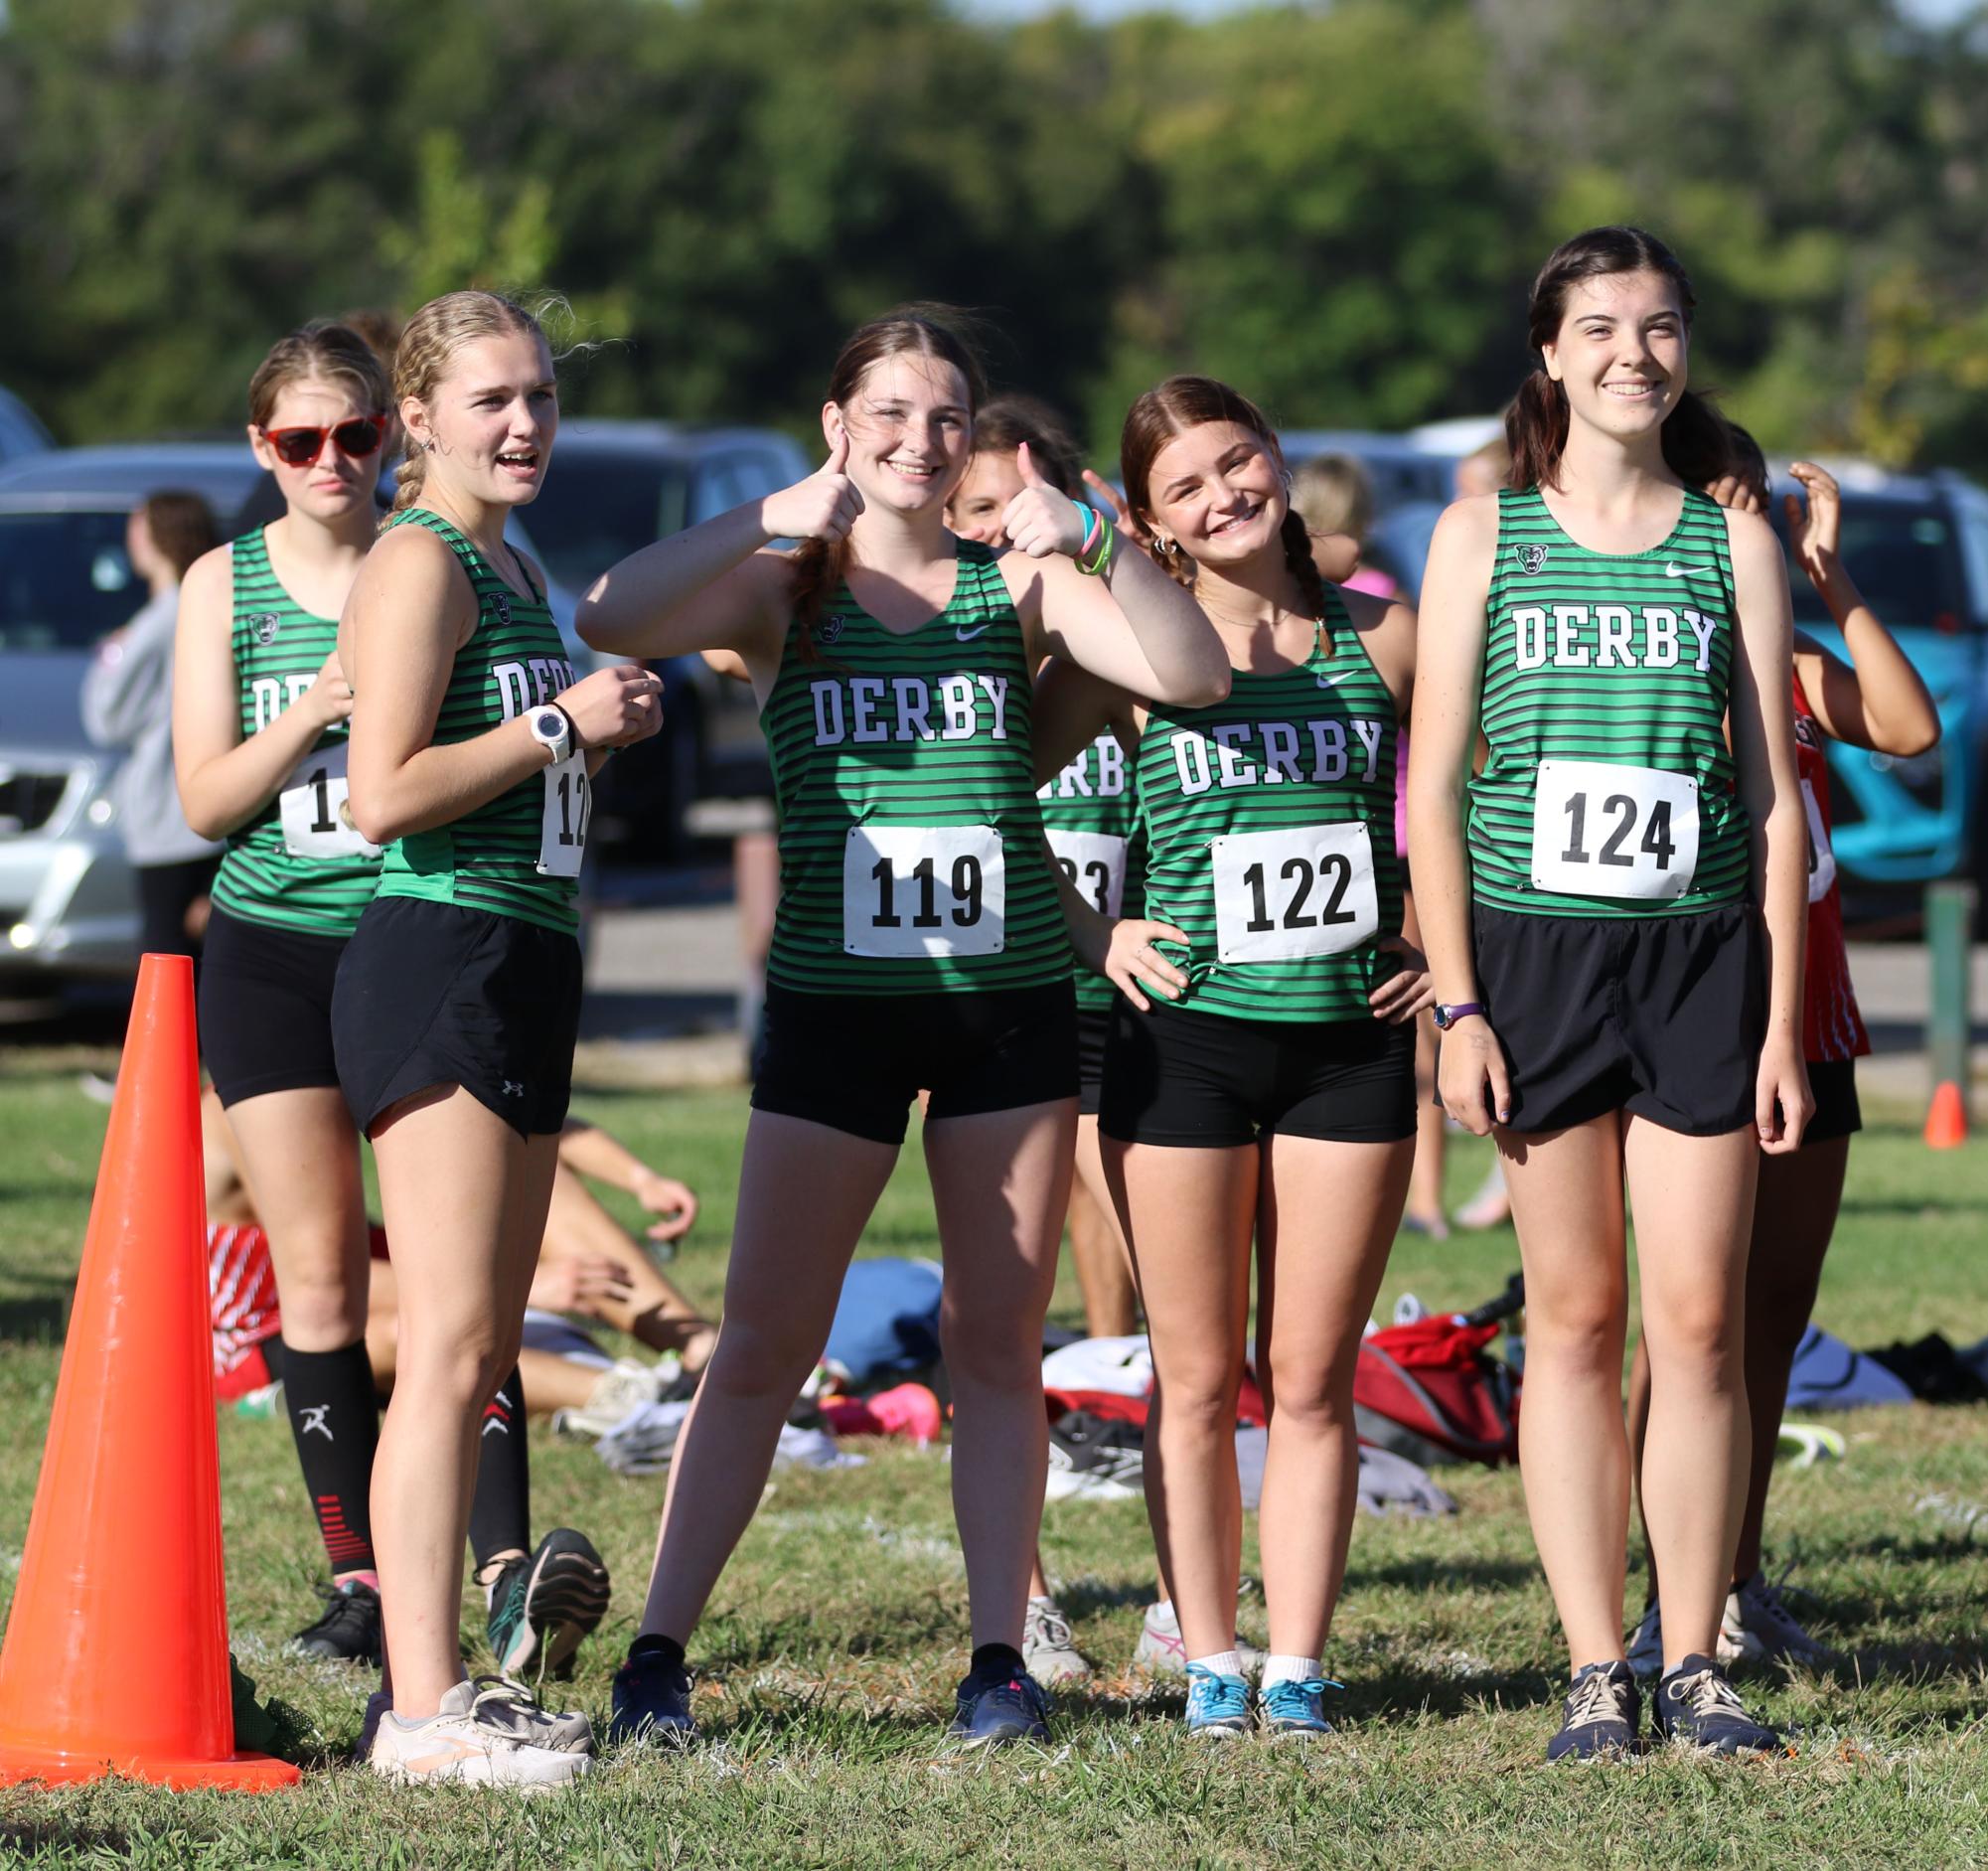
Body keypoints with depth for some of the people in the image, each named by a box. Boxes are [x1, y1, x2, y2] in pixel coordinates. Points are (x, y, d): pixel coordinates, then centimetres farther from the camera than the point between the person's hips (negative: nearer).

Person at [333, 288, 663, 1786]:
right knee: (450, 1349, -13)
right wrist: (564, 724, -13)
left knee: (485, 1355, 10)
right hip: (439, 964, -10)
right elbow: (386, 796, -19)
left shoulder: (514, 569, 20)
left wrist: (607, 723, 11)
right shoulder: (422, 565, -10)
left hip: (524, 970, 10)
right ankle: (422, 1709, -14)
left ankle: (449, 1683, 14)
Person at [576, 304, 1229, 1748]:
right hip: (835, 998, -1)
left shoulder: (1016, 584, 5)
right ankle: (659, 1653, 4)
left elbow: (1193, 674, -8)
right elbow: (611, 623, -16)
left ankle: (1001, 1657, 11)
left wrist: (1089, 547, -22)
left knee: (998, 1344, 5)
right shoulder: (785, 589, 1)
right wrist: (778, 520, -23)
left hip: (1011, 997, 1)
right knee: (763, 1347, -1)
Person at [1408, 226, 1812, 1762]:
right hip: (1533, 944, -1)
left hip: (1701, 951, 1)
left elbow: (1773, 793, 7)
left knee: (1701, 1324, -2)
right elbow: (1434, 785, 4)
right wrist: (1456, 1003, -4)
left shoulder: (1735, 542, 7)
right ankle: (1597, 1672, 5)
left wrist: (1783, 1020, 2)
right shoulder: (1484, 536, 5)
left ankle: (1695, 1662, 6)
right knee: (1574, 1320, 1)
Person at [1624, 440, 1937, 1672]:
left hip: (1808, 1031, 6)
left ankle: (1741, 1581, 19)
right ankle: (1672, 1604, -7)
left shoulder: (1790, 665, 12)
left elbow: (1910, 730, -5)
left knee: (1776, 1314, 10)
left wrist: (1825, 573, -6)